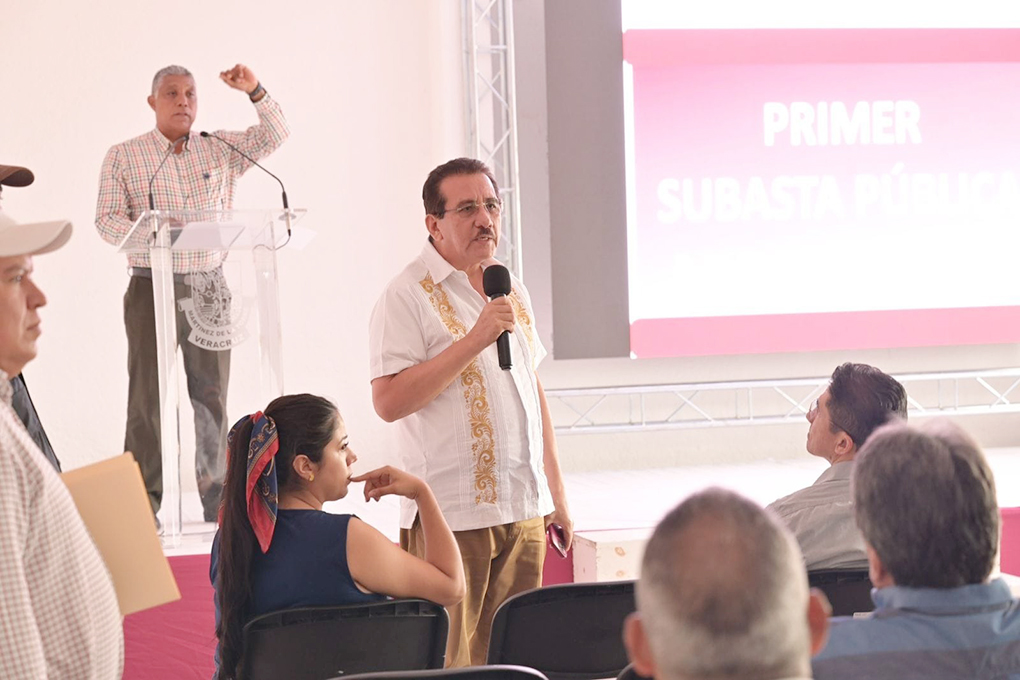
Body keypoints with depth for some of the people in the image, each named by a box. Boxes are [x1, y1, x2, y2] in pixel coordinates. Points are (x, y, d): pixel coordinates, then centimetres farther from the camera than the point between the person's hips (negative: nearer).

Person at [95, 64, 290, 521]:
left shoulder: (219, 150, 12)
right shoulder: (123, 157, 5)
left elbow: (274, 136, 7)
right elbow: (107, 219, -2)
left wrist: (255, 92, -8)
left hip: (210, 287, 3)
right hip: (153, 287, -3)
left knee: (212, 395, 4)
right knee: (148, 397, -5)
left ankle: (217, 499, 11)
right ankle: (143, 506, -1)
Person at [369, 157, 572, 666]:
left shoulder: (511, 291, 16)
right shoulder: (407, 296, -8)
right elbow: (388, 401, -18)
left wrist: (556, 496, 19)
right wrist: (474, 340, -20)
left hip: (524, 510, 6)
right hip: (453, 517, -6)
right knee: (454, 663, -3)